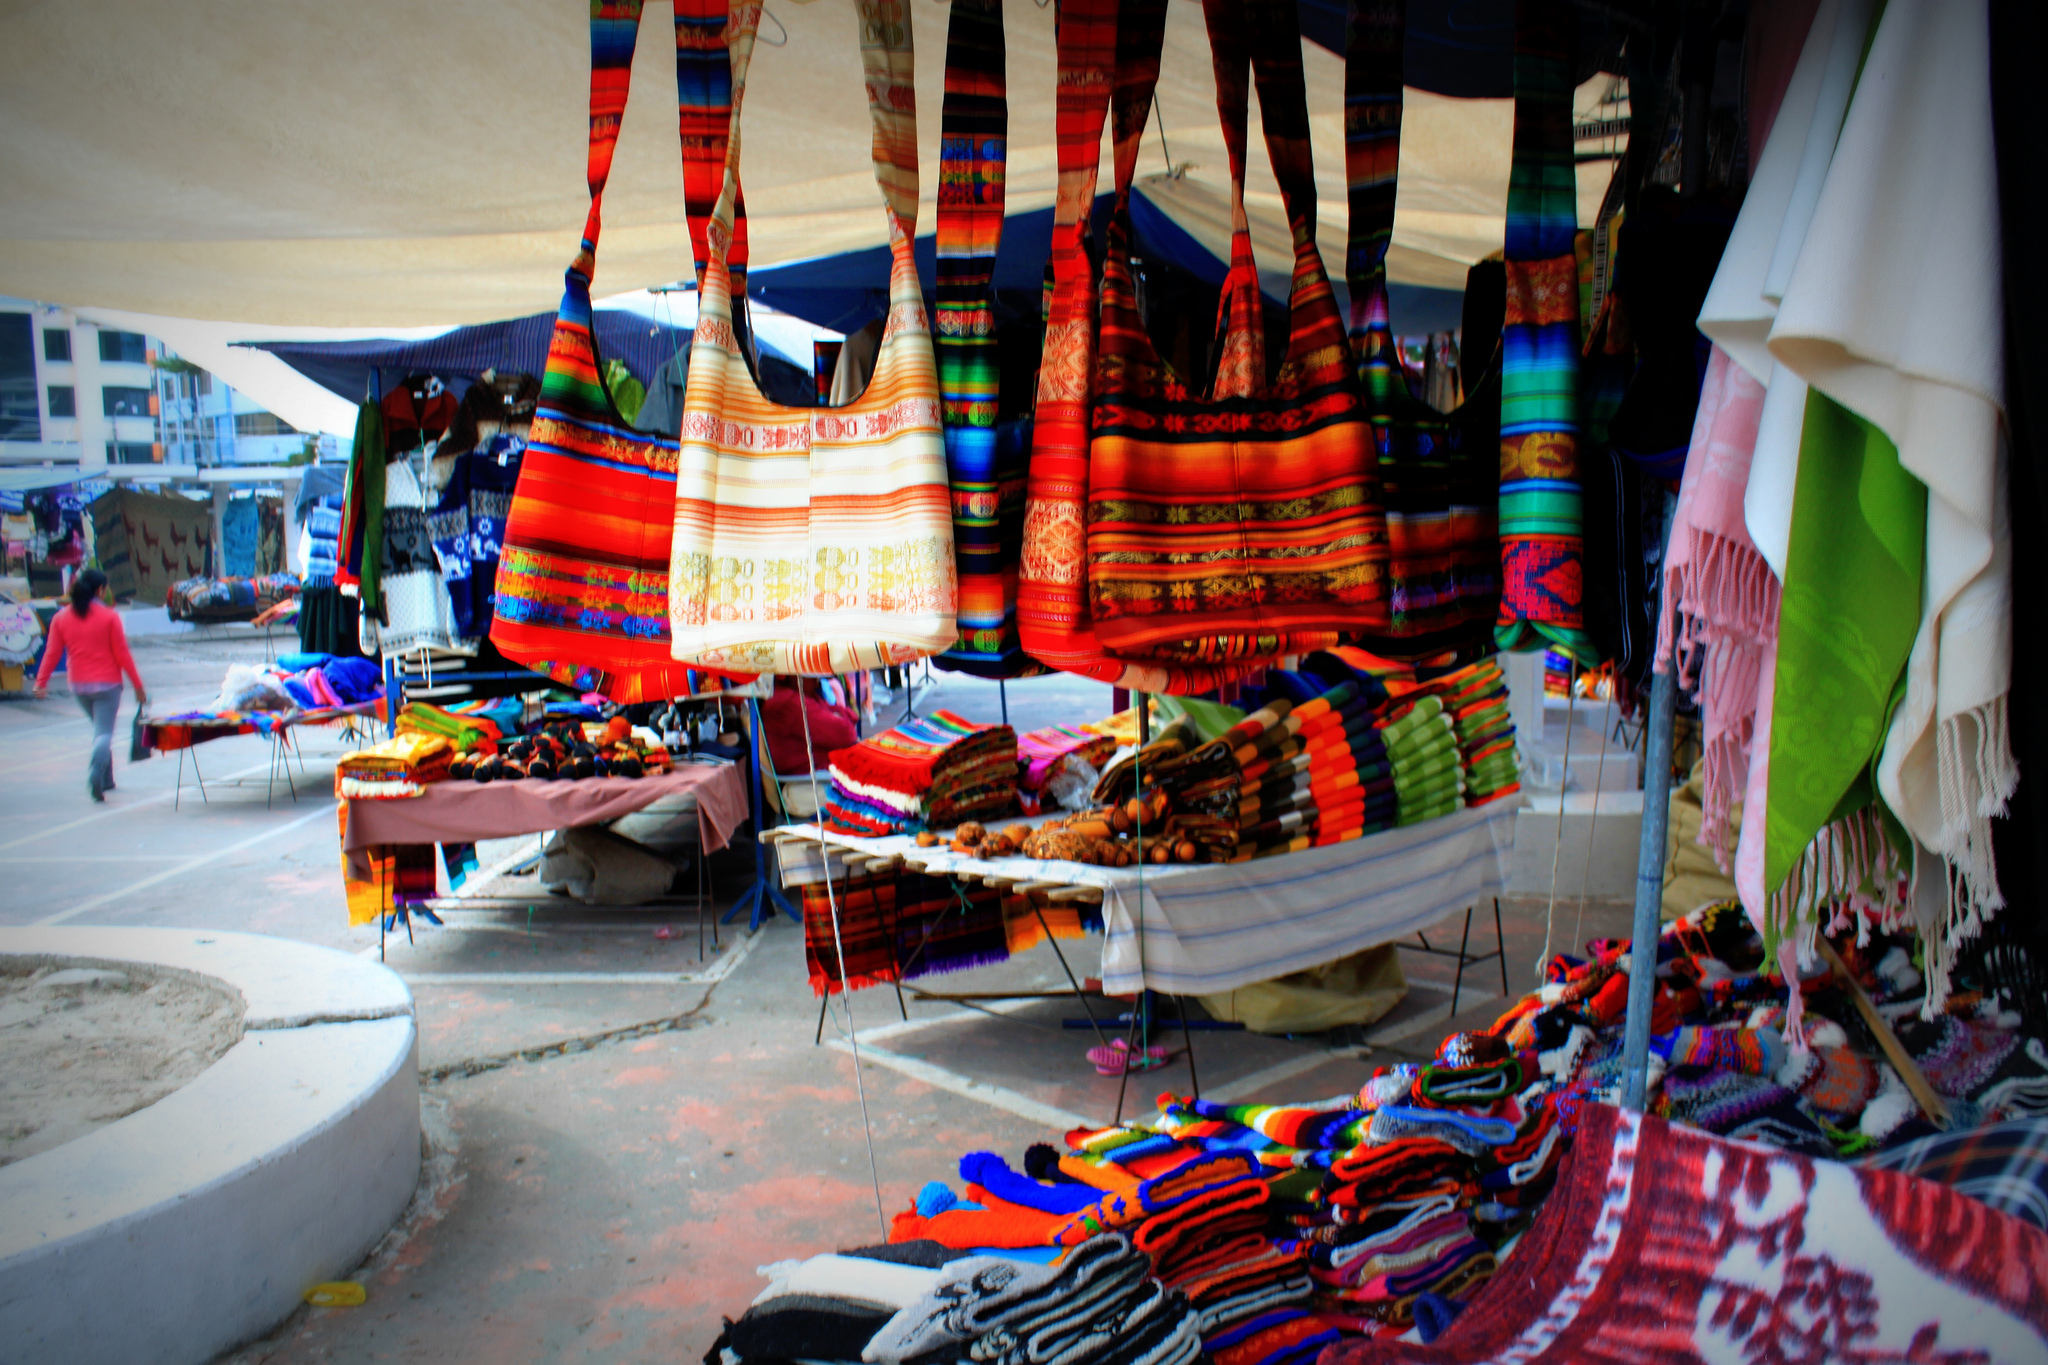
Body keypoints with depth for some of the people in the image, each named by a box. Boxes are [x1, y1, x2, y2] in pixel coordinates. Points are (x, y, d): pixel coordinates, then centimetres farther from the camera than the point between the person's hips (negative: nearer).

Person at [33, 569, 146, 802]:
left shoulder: (61, 618, 2)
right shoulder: (109, 616, -10)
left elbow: (52, 653, 0)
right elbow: (122, 654, -9)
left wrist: (41, 682, 7)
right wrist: (137, 685, -3)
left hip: (78, 685, 4)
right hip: (107, 684, -4)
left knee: (100, 728, 21)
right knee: (104, 732, -4)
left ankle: (106, 780, 22)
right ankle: (96, 774, -27)